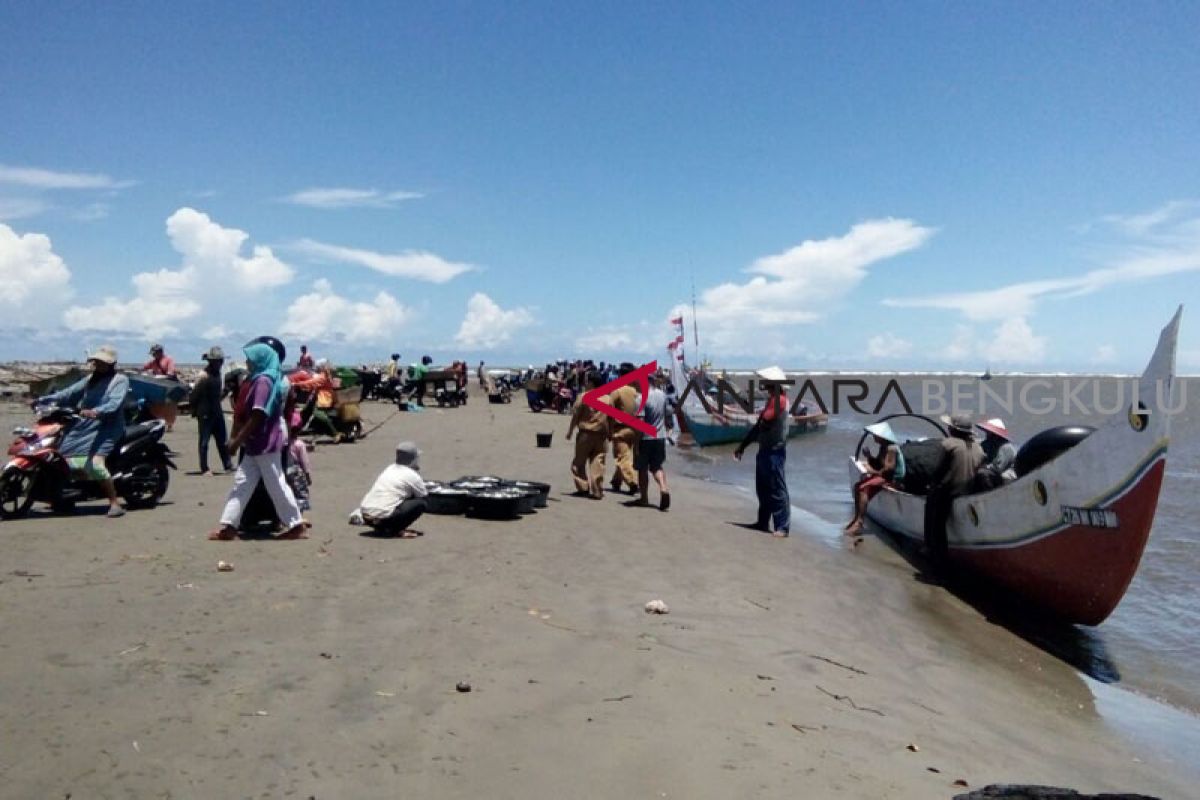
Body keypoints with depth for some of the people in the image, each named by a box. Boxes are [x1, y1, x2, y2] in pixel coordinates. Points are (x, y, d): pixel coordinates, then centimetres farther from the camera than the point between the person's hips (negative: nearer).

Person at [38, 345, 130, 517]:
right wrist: (45, 400, 7)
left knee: (95, 462, -27)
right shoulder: (91, 379, 20)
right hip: (85, 426, 9)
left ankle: (115, 503, -22)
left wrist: (96, 412, -37)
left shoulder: (120, 380, -5)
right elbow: (70, 392, 17)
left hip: (107, 427, -9)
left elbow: (115, 403, -20)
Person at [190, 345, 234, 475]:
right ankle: (204, 469, 7)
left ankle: (228, 465, 16)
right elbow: (194, 395, -14)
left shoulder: (217, 373, 11)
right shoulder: (204, 376, -14)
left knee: (223, 440, 10)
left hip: (217, 412, 8)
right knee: (204, 441, 1)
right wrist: (195, 411, -11)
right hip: (205, 414, -8)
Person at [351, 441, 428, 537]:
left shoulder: (390, 468, 17)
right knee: (420, 503, 0)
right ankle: (393, 530, -5)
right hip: (383, 518, -8)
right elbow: (424, 495, 9)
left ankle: (381, 527, 16)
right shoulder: (411, 475, -3)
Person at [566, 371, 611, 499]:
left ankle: (583, 487, 6)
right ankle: (597, 491, 4)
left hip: (586, 433, -3)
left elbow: (576, 416, -5)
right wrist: (609, 434, 16)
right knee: (598, 463, 5)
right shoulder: (607, 398, 5)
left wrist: (570, 431, 5)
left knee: (579, 462, 11)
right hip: (602, 435, 3)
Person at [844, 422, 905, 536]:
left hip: (892, 478, -10)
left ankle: (859, 524, -26)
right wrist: (869, 456, 0)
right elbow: (877, 463, 17)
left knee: (863, 489, -24)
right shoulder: (883, 447, 13)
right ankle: (856, 517, 0)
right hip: (881, 474, 10)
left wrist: (874, 472, -15)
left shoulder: (891, 448, -17)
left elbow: (889, 468, -24)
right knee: (857, 486, -2)